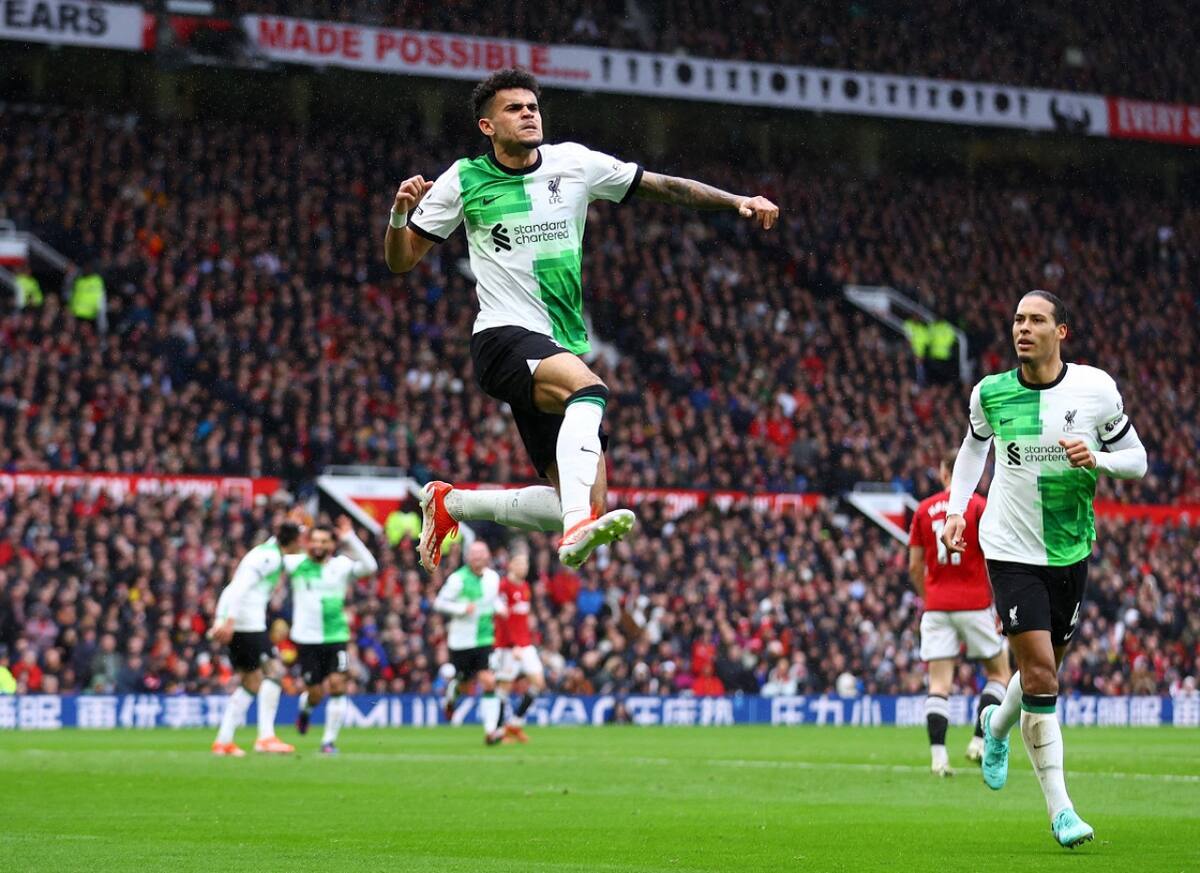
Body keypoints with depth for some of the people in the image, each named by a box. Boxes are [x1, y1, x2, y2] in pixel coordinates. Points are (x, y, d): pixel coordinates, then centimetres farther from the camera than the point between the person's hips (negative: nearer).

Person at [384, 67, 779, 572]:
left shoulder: (574, 164, 7)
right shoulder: (463, 181, 1)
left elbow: (663, 187, 14)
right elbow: (401, 261, 6)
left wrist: (738, 202, 4)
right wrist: (401, 213, -15)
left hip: (564, 350, 5)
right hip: (504, 337, -5)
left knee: (580, 506, -2)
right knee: (589, 388, -37)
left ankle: (450, 503, 17)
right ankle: (578, 527, -49)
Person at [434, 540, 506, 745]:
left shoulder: (493, 577, 5)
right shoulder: (458, 578, -10)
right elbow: (439, 603, -7)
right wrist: (462, 608, -19)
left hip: (485, 639, 3)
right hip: (461, 641, -3)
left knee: (489, 682, -12)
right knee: (464, 683, 8)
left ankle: (491, 731, -13)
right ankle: (452, 691, 48)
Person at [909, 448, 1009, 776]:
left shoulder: (924, 509, 7)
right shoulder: (979, 506, -4)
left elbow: (915, 567, 8)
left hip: (936, 606, 3)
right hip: (975, 604, -3)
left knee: (939, 683, 0)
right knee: (999, 673, 14)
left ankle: (938, 753, -13)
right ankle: (980, 740, 2)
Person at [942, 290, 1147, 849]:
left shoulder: (1096, 388, -7)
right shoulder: (990, 393, -5)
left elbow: (1136, 459, 2)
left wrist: (1096, 459, -19)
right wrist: (956, 509, 7)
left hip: (1071, 551, 2)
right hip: (1011, 550, -2)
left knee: (1043, 669, 15)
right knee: (1040, 672, -13)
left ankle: (998, 726, 51)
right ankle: (1059, 809, -9)